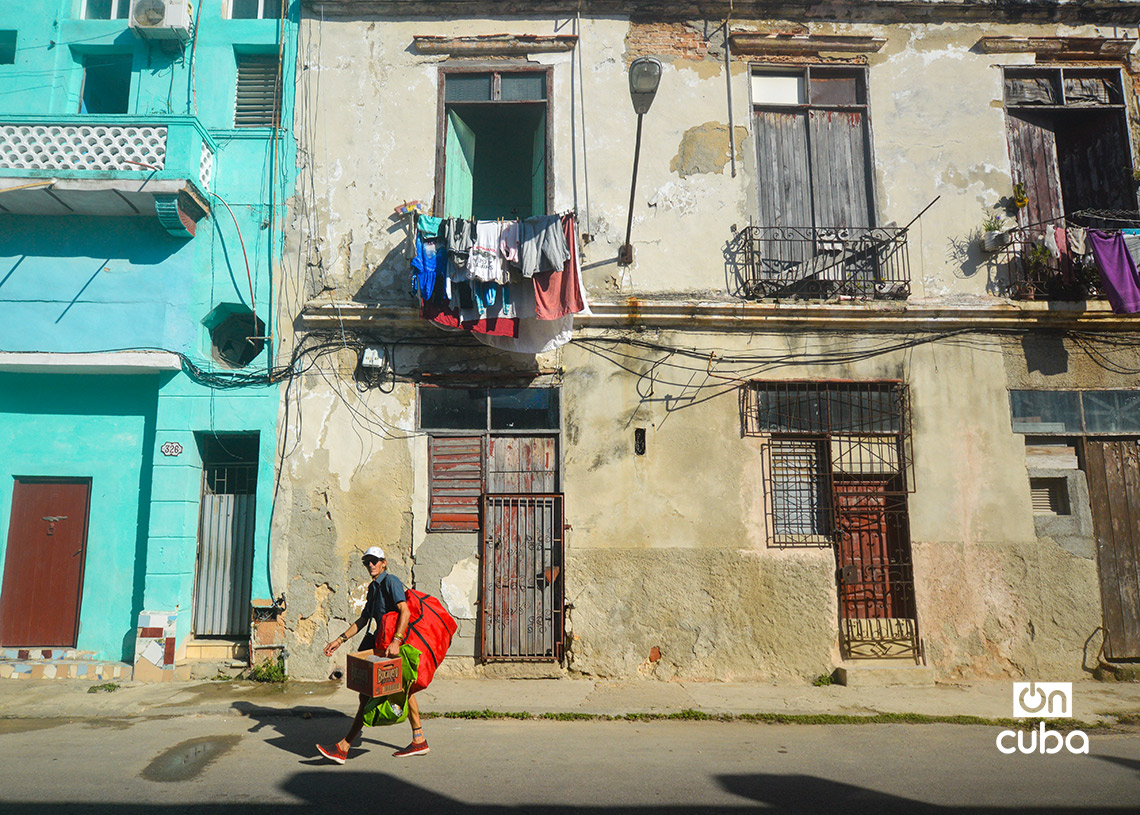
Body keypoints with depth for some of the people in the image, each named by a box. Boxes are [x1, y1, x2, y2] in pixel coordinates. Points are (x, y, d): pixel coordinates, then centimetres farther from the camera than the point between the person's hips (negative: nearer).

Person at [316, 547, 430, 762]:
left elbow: (405, 612, -25)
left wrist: (396, 641, -36)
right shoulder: (373, 587, 16)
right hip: (382, 644, 11)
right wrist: (340, 640, 14)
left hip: (392, 648, -11)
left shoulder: (391, 581, -13)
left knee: (369, 695, -8)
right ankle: (419, 741, 25)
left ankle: (343, 748, -5)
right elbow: (363, 620, 20)